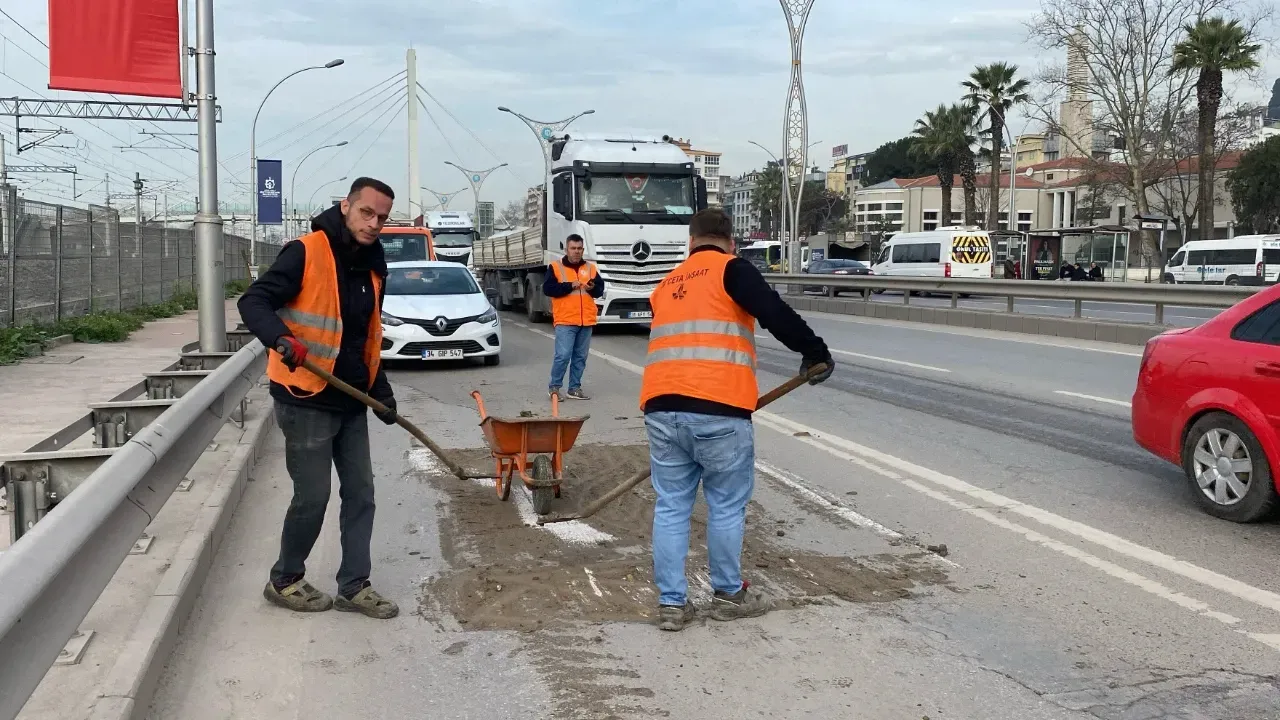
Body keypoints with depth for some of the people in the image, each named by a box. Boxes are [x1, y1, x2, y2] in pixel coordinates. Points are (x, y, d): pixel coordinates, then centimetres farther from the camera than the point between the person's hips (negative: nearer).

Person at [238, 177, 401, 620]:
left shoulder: (372, 270, 10)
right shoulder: (305, 254, -14)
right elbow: (253, 302, -19)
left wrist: (381, 392, 14)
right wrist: (281, 338, -38)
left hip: (351, 403, 8)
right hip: (306, 402, -8)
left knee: (360, 492, 9)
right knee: (312, 497, -1)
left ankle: (354, 586, 19)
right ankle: (284, 581, 21)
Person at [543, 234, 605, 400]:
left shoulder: (590, 268, 12)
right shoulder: (556, 267, 1)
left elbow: (600, 289, 15)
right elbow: (547, 288, -8)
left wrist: (593, 288, -8)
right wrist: (569, 286, -15)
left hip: (586, 321, 4)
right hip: (565, 321, -4)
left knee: (580, 357, 8)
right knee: (563, 355, -11)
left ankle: (574, 388, 17)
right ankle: (554, 386, 4)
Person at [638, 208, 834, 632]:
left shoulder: (667, 285, 23)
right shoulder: (730, 270, 3)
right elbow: (775, 314, -9)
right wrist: (815, 352, 4)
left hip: (661, 408, 5)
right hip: (717, 410, -5)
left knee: (671, 506, 13)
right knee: (727, 506, 11)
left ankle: (671, 603, 16)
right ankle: (729, 595, 24)